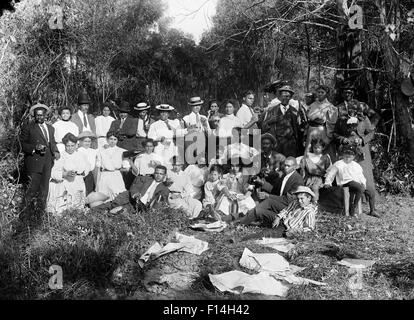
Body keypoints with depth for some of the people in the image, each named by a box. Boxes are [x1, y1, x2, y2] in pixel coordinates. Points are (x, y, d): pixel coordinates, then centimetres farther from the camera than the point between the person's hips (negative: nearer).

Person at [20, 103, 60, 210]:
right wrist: (35, 147, -20)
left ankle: (42, 207, 18)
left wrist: (55, 152, 1)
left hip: (47, 163, 5)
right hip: (34, 163, -5)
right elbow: (23, 145, -3)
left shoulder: (50, 128, 19)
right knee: (33, 187, -6)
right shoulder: (27, 128, 1)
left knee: (44, 187, 8)